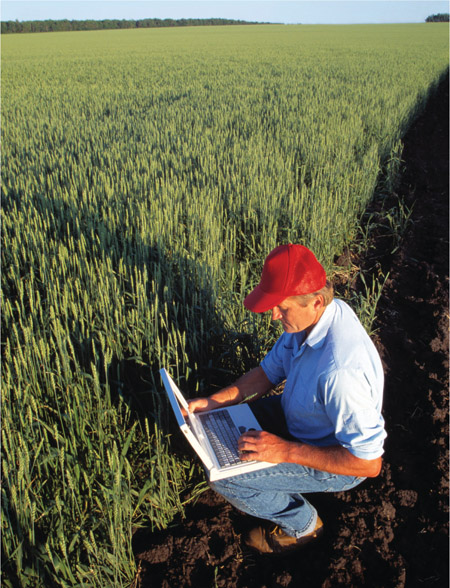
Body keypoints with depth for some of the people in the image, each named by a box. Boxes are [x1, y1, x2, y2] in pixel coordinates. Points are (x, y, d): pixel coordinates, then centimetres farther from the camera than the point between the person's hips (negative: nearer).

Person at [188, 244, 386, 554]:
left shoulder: (339, 371, -41)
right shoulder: (309, 318, -13)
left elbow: (369, 462, -34)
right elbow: (271, 370, 1)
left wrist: (286, 451, -33)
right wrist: (214, 401, -9)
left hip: (334, 460, -8)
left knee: (224, 477, -13)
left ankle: (302, 523, 13)